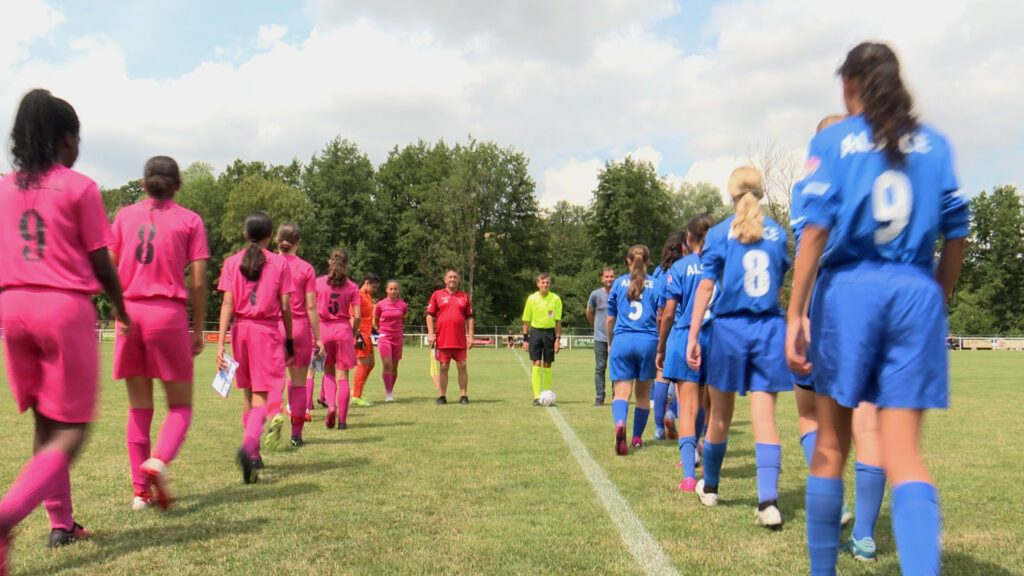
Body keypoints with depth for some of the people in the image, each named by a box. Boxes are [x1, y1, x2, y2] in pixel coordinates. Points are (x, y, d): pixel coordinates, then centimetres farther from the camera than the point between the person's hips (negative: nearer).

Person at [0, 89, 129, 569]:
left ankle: (61, 524, 25)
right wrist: (122, 311, 10)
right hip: (65, 308, -6)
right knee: (70, 430, 1)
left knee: (45, 422, 17)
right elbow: (101, 264, -4)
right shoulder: (80, 187, -5)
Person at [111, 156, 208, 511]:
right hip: (169, 314, -3)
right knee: (181, 405, 8)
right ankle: (158, 461, -18)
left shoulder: (124, 215, 10)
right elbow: (198, 283, -2)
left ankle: (141, 490, 13)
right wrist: (198, 331, 4)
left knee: (139, 407, 12)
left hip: (130, 312, 3)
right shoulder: (190, 220, 3)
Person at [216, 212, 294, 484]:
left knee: (248, 393, 17)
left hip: (240, 329, 3)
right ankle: (248, 446, -29)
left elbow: (227, 304, -4)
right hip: (267, 331, -3)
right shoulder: (280, 263, -1)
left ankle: (254, 455, 27)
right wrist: (289, 340, 8)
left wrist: (221, 342, -6)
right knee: (260, 396, -4)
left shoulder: (232, 262, 4)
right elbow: (285, 307, -2)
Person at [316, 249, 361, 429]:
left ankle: (331, 405, -2)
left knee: (328, 372, 19)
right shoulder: (352, 286, -1)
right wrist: (354, 333, 12)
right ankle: (342, 419, 5)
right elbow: (357, 316, -5)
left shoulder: (318, 282, 0)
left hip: (323, 329, 1)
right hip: (343, 329, -1)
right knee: (343, 375, 4)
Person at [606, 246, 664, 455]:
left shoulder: (619, 283, 8)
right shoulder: (656, 284, 5)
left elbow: (610, 320, 11)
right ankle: (637, 437, 25)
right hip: (648, 342, 0)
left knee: (622, 392, -4)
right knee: (643, 393, 15)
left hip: (622, 341, 0)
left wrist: (609, 343, 26)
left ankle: (620, 424, -32)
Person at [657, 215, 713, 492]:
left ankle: (689, 475, -15)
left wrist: (661, 349, 5)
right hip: (716, 339, 3)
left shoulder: (679, 267, -3)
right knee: (706, 405, 20)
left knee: (688, 407, -5)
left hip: (685, 338, -3)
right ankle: (691, 454, 40)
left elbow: (669, 313, -5)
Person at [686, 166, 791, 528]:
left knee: (720, 415, 12)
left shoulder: (720, 233, -1)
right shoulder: (777, 233, 7)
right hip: (770, 329, 2)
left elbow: (706, 286, -6)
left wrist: (692, 337, -6)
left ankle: (710, 487, 30)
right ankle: (768, 501, -14)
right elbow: (780, 280, 17)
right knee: (764, 416, -2)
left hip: (730, 328, -1)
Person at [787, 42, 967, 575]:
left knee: (830, 445, 10)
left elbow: (816, 230, -8)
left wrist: (796, 314, -9)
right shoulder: (934, 143, 12)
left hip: (850, 289, -2)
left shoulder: (834, 140, 2)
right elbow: (955, 235, 11)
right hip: (916, 293, 3)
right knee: (904, 454, 2)